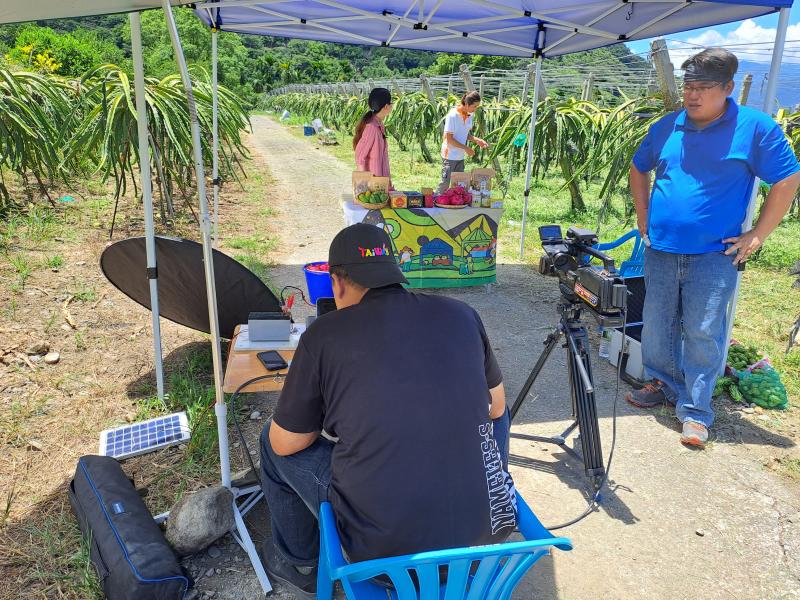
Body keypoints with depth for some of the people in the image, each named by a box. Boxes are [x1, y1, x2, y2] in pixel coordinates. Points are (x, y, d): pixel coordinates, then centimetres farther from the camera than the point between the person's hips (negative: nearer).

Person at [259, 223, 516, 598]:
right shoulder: (462, 315, 1)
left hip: (384, 546, -3)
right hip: (489, 529, 4)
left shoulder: (322, 334, -9)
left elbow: (286, 444, 2)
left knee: (273, 444, 20)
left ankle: (299, 565, 39)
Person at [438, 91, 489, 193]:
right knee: (445, 183, 1)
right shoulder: (453, 115, -18)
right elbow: (449, 139, -18)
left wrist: (477, 140, -4)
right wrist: (466, 148, -18)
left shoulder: (470, 115, 4)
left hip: (460, 156, 7)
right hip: (450, 156, -7)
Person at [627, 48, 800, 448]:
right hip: (660, 250, 4)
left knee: (703, 334, -1)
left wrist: (756, 236, -6)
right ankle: (664, 385, 32)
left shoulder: (756, 127, -6)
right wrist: (644, 218, 13)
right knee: (657, 326, 12)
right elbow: (639, 169, 21)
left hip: (714, 254, -4)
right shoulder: (666, 127, 6)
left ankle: (695, 412, 11)